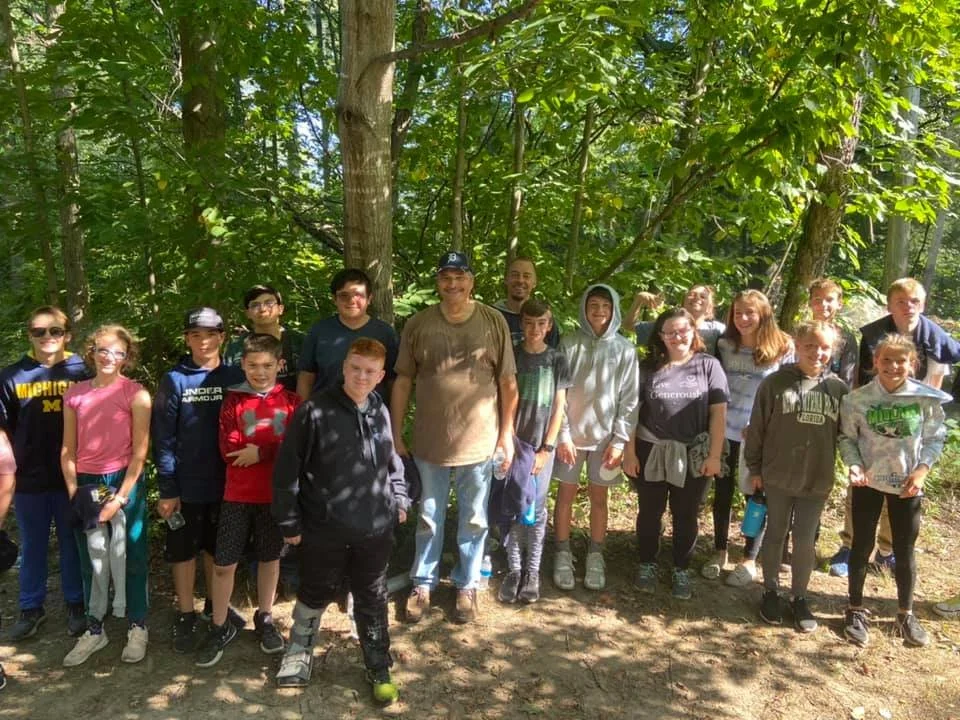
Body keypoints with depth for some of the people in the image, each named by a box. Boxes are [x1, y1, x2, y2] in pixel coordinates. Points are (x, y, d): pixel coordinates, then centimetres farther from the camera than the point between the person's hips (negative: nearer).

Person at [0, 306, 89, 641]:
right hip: (29, 478, 1)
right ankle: (31, 608, 29)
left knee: (72, 543, 12)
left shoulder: (81, 372, -2)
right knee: (32, 546, 14)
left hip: (71, 475, -1)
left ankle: (75, 604, 26)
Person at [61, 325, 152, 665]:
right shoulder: (74, 394, 5)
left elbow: (139, 452, -9)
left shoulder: (135, 393, -7)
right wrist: (74, 492, 0)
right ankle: (94, 629, 27)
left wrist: (121, 497, -12)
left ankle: (137, 627, 20)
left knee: (129, 556, 5)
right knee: (91, 560, 13)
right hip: (86, 484, 4)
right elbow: (68, 450, 8)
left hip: (125, 481, -3)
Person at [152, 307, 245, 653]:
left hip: (226, 482, 2)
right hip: (186, 485, -2)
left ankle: (217, 605, 36)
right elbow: (163, 437, -8)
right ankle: (185, 616, 25)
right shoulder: (174, 380, -6)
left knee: (218, 548, 17)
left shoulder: (235, 377, 0)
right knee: (184, 550, 9)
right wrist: (167, 489, -11)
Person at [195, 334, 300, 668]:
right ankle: (220, 627, 22)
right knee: (223, 563, 3)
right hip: (238, 495, 0)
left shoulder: (291, 402, -1)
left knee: (270, 557, 14)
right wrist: (276, 449, -16)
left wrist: (260, 452, -18)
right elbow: (229, 449, -11)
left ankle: (264, 619, 33)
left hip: (275, 494, 0)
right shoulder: (233, 401, 0)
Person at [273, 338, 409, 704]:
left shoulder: (380, 412, 1)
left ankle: (379, 668, 33)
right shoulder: (314, 411, -14)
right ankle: (299, 651, 44)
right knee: (315, 594, 18)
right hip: (324, 528, -3)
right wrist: (289, 521, -7)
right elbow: (287, 469, -10)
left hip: (375, 528, 3)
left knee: (372, 601, 16)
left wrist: (399, 499, 13)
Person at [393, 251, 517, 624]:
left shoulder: (494, 322, -4)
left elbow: (508, 382, -1)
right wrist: (396, 435, 1)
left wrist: (507, 434, -2)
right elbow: (403, 382, 2)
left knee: (474, 520, 14)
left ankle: (467, 586, 32)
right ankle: (423, 583, 33)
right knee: (429, 519, 16)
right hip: (429, 441, 1)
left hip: (479, 442, 0)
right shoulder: (418, 324, -2)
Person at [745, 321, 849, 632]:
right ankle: (770, 591, 29)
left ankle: (800, 597, 27)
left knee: (805, 541, 10)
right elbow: (757, 428, -3)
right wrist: (754, 468, -1)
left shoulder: (839, 388, 0)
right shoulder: (775, 383, -7)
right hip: (777, 476, -1)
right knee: (776, 534, 13)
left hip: (818, 480, 1)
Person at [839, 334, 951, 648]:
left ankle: (905, 614, 32)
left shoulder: (927, 399, -10)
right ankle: (855, 610, 26)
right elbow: (847, 438, -3)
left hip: (908, 484, 1)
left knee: (905, 551, 13)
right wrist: (854, 465, -18)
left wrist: (921, 470, -12)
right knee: (862, 547, 11)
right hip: (868, 482, -1)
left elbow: (935, 438, 0)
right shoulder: (857, 399, -13)